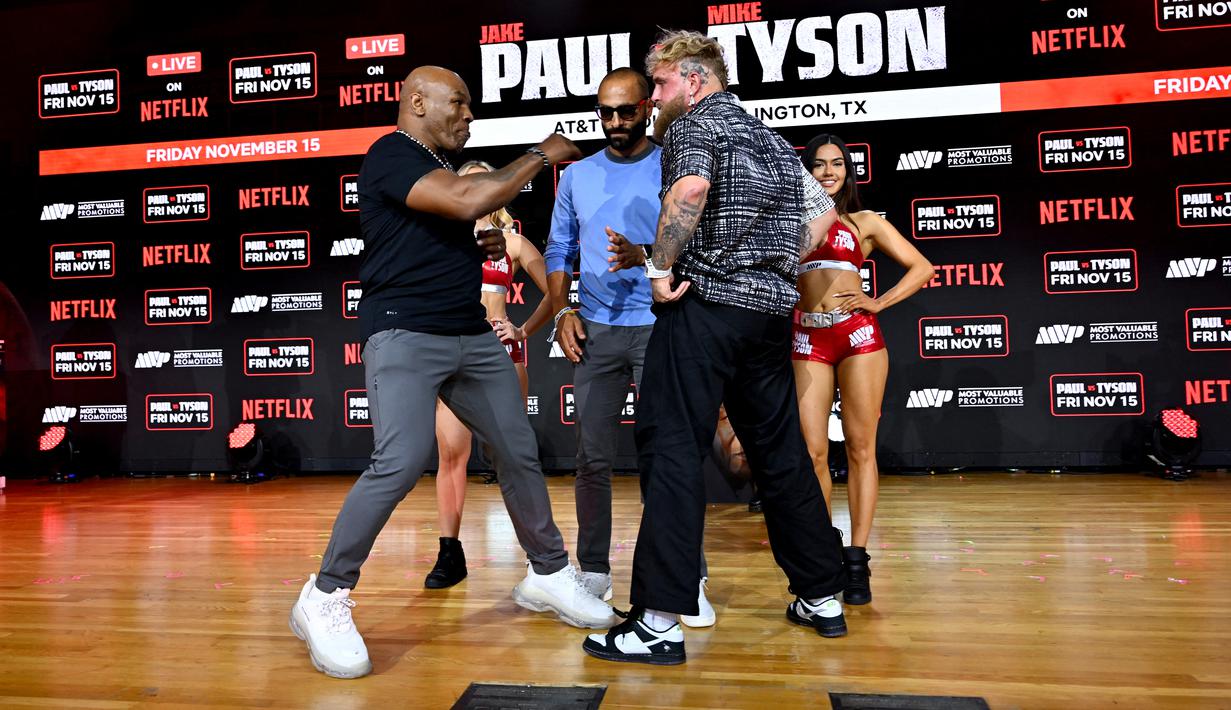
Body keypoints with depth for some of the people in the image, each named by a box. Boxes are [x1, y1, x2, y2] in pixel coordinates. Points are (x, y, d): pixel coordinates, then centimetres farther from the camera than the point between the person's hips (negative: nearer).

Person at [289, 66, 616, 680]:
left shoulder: (441, 168, 20)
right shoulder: (391, 155, -7)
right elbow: (469, 200, -23)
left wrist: (480, 248, 10)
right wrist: (540, 155, -11)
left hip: (472, 336, 9)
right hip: (406, 334, -9)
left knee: (519, 453, 8)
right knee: (401, 464, -21)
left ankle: (548, 573, 25)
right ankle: (325, 598, -2)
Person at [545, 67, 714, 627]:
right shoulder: (577, 175, 13)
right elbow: (559, 252, 16)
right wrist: (562, 312, 2)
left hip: (662, 327, -3)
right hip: (595, 330, 3)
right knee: (594, 457, 6)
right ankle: (594, 572, 20)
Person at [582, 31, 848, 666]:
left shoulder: (693, 123, 0)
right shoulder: (768, 136, 24)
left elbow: (691, 188, -22)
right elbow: (822, 211, 23)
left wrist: (660, 266, -14)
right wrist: (778, 267, 18)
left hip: (706, 303, -8)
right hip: (770, 307, 8)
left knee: (671, 449, -7)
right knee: (780, 452, 13)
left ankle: (660, 623, -7)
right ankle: (822, 598, 23)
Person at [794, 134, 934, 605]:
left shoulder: (865, 222, 14)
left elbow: (922, 268, 10)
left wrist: (879, 302, 1)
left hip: (858, 335, 0)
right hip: (807, 340, 1)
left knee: (860, 447, -2)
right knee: (812, 452, -4)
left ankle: (856, 558, 3)